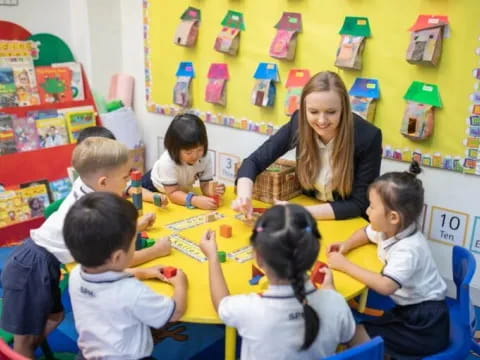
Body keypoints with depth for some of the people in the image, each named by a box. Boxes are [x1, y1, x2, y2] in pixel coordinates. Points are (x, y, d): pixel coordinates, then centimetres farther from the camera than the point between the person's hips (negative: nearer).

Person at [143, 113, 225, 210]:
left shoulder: (205, 158, -29)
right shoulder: (167, 162, -41)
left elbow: (205, 185, -21)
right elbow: (173, 194, -39)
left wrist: (213, 191, -45)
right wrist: (195, 200, -55)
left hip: (182, 189, 4)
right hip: (154, 187, -4)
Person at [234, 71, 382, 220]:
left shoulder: (367, 137, -22)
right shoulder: (299, 123, -16)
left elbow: (360, 204, -17)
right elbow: (254, 161, -8)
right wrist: (244, 196, -28)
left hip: (351, 221, -1)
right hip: (310, 220, 2)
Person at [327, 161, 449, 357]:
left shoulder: (408, 249, -28)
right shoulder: (389, 229, -1)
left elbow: (385, 286, -39)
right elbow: (365, 233, 20)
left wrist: (345, 265, -30)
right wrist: (346, 245, -1)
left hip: (425, 323, -8)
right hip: (408, 309, 8)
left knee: (357, 337, -13)